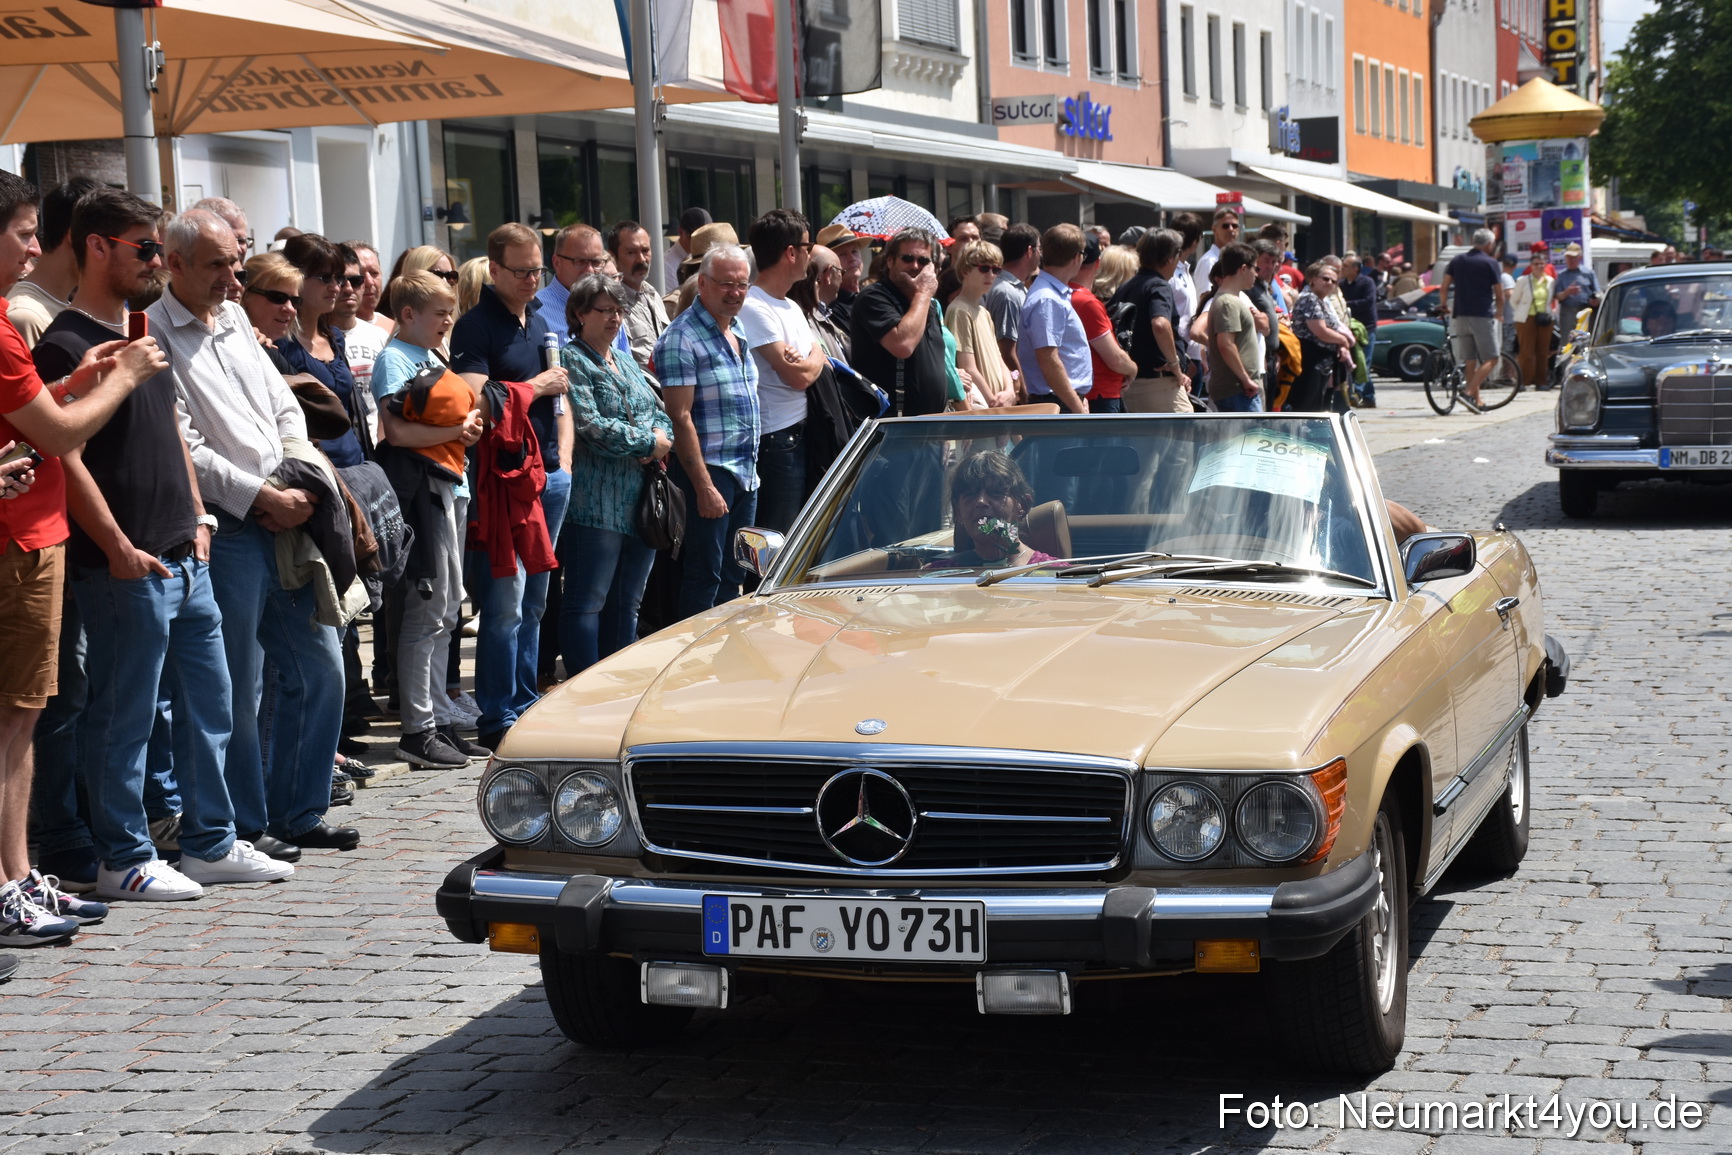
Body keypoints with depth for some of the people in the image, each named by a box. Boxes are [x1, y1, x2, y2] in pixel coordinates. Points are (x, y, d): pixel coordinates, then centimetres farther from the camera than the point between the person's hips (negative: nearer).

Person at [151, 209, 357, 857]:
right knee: (239, 690, -2)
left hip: (285, 523, 8)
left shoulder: (234, 321, 17)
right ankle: (246, 825, 10)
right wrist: (264, 498, -13)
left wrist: (297, 486, 2)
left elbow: (285, 407, 19)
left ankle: (298, 812, 22)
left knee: (320, 669, 10)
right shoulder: (156, 336, -7)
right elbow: (184, 448, -14)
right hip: (226, 531, -8)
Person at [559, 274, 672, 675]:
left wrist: (661, 440, -4)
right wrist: (648, 441, -10)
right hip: (595, 502, -8)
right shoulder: (572, 360, -5)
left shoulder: (627, 363, 20)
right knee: (588, 601, -6)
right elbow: (590, 425, -16)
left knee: (627, 601, 11)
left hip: (640, 502, 8)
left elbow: (661, 415, 20)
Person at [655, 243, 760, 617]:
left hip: (746, 473, 8)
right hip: (709, 471, -8)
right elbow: (680, 418, -18)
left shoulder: (738, 331, 14)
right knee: (704, 576, -4)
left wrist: (751, 468, 18)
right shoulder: (682, 338, -13)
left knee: (733, 577, 13)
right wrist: (704, 487, -22)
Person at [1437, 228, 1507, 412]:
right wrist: (1498, 314, 15)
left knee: (1470, 361, 11)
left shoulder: (1458, 261, 10)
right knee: (1490, 359, -2)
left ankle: (1476, 401, 12)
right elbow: (1499, 295, -1)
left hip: (1460, 316, 6)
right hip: (1483, 316, -6)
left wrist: (1444, 306, 21)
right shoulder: (1490, 263, -3)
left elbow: (1443, 288, 5)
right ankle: (1468, 392, -18)